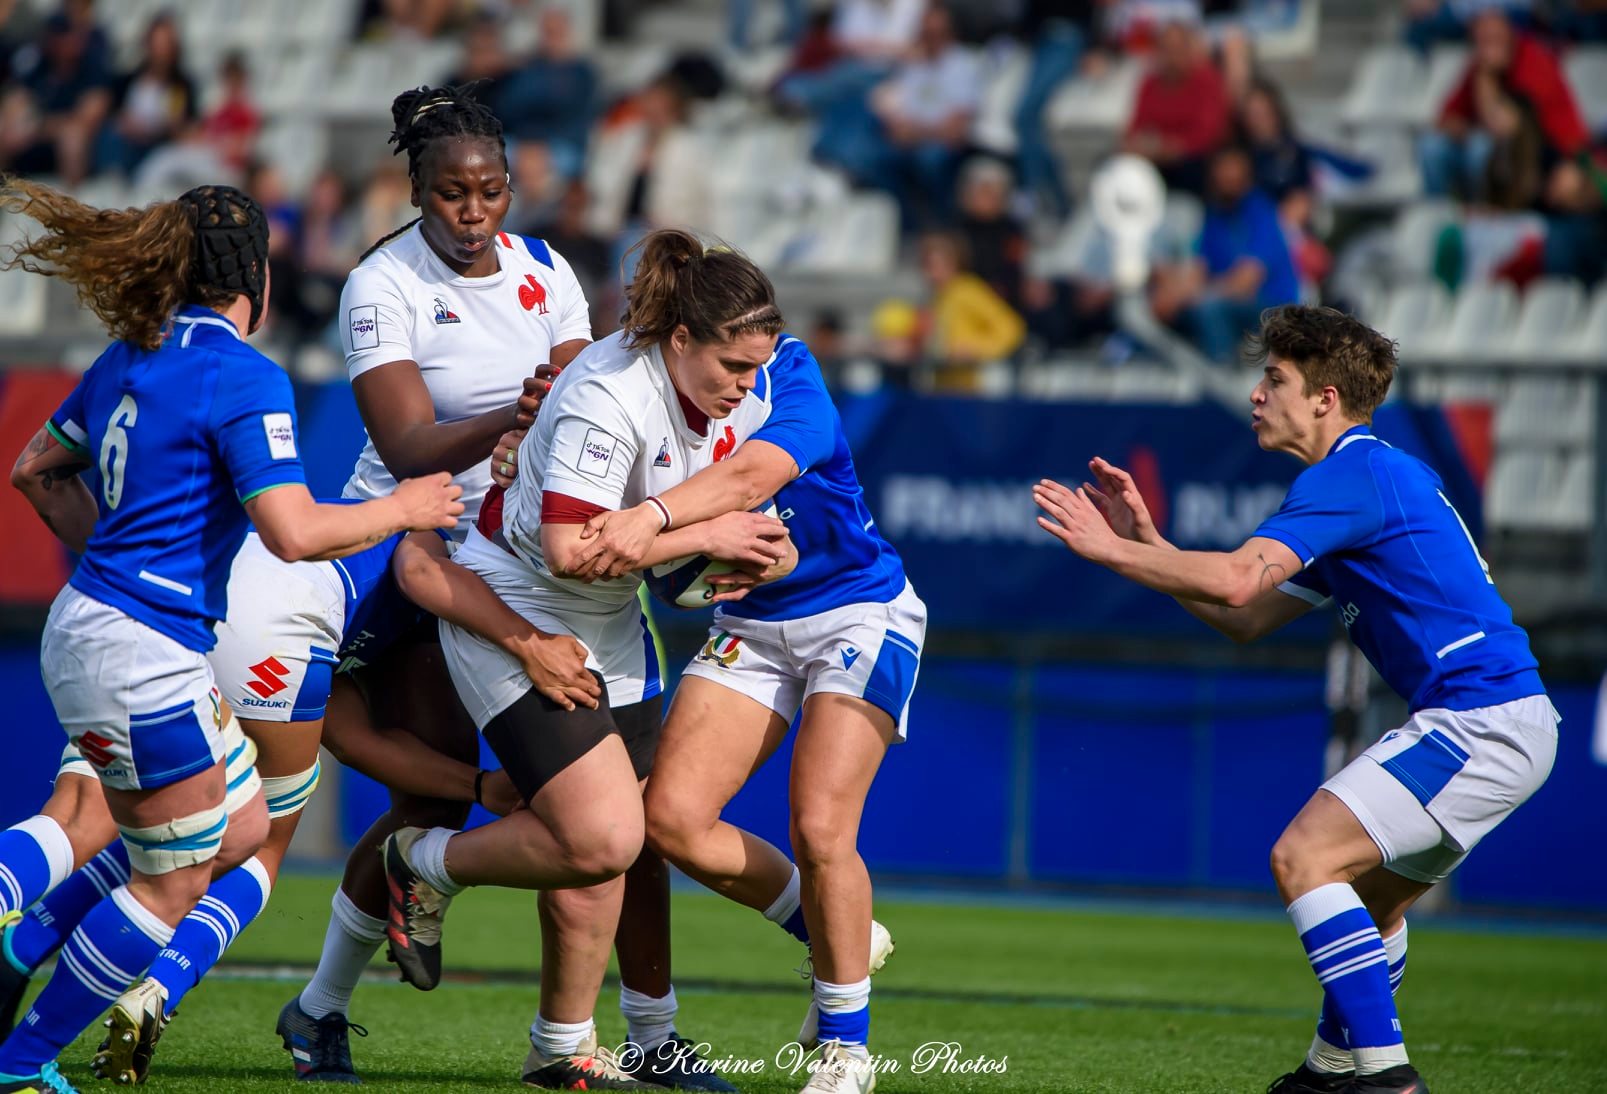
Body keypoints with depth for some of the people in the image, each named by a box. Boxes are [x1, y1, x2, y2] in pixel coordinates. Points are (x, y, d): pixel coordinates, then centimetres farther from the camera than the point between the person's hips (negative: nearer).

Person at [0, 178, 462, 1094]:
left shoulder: (131, 357, 11)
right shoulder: (246, 378, -15)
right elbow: (295, 532, -20)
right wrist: (402, 509, -6)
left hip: (87, 629, 9)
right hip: (142, 655, -9)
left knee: (241, 830, 16)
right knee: (174, 884, 2)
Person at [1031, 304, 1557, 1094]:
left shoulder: (1351, 475, -10)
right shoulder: (1374, 476, 22)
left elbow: (1234, 581, -22)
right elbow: (1247, 619, 22)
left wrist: (1110, 551, -11)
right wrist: (1145, 542, 17)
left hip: (1480, 723, -11)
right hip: (1504, 723, 11)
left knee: (1304, 858, -16)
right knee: (1372, 895, 23)